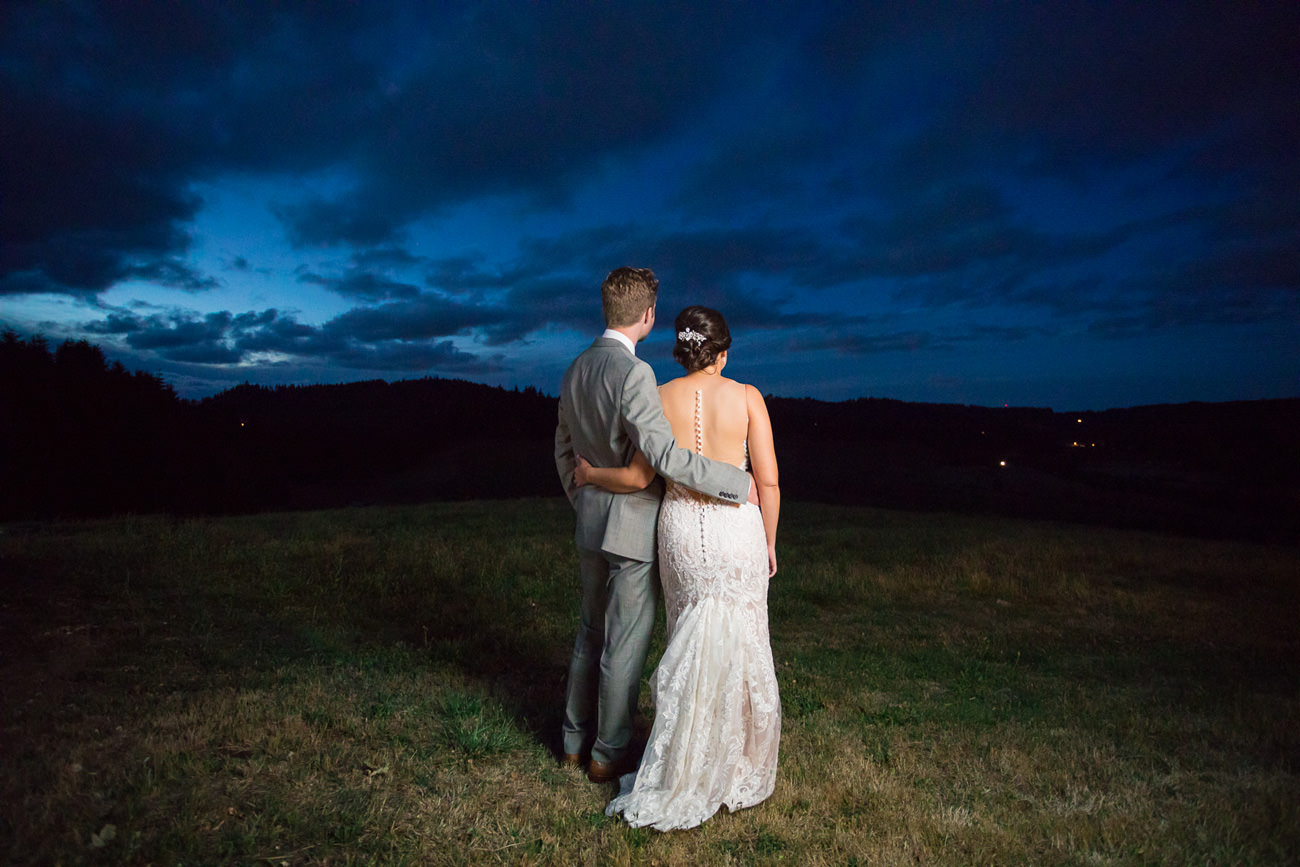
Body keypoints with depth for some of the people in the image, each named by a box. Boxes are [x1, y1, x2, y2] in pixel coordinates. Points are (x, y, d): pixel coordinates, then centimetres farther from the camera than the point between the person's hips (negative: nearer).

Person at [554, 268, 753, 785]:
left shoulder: (575, 370, 6)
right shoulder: (633, 373, -21)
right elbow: (666, 457, -27)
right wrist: (740, 484, -20)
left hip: (589, 526, 8)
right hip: (632, 529, -8)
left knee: (592, 635, 21)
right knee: (625, 646, 7)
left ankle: (576, 739, 34)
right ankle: (610, 754, 22)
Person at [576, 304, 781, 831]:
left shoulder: (659, 399, -2)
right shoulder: (747, 397, -5)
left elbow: (639, 477, -4)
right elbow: (768, 481, -5)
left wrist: (591, 474, 14)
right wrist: (769, 542, 7)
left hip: (681, 526, 2)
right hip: (736, 526, -2)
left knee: (693, 647, 16)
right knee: (738, 647, 11)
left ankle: (686, 777, 23)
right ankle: (740, 772, 25)